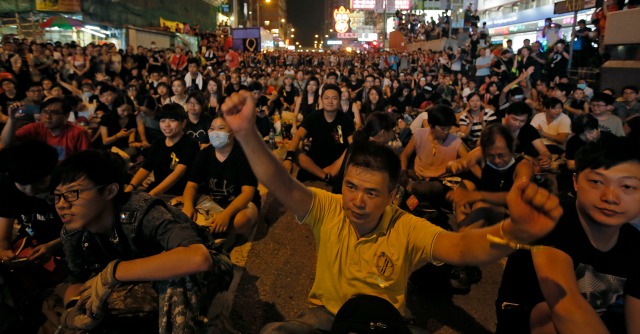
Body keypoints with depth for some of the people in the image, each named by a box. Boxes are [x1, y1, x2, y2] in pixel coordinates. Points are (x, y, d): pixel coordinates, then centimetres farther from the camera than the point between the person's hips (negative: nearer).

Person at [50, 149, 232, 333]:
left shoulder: (140, 211, -32)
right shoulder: (72, 233, -12)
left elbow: (198, 258, -49)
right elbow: (76, 281, 4)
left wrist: (113, 271, -40)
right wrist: (74, 308, -20)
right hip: (152, 286, 7)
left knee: (176, 272, -36)